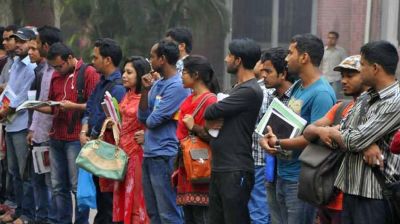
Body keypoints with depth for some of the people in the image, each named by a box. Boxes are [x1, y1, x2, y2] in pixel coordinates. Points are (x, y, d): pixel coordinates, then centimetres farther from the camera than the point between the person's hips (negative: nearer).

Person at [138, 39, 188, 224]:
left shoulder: (177, 86, -15)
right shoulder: (157, 84, 13)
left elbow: (153, 120, -17)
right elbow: (142, 117, 11)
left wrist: (146, 126, 5)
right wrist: (145, 90, 0)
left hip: (164, 155, -9)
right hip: (149, 154, 9)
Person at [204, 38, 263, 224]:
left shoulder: (250, 91, -14)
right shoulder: (238, 88, 17)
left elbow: (211, 113, -16)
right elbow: (210, 118, 15)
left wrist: (211, 118, 6)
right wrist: (210, 123, -7)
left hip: (236, 171, -9)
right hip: (219, 167, 10)